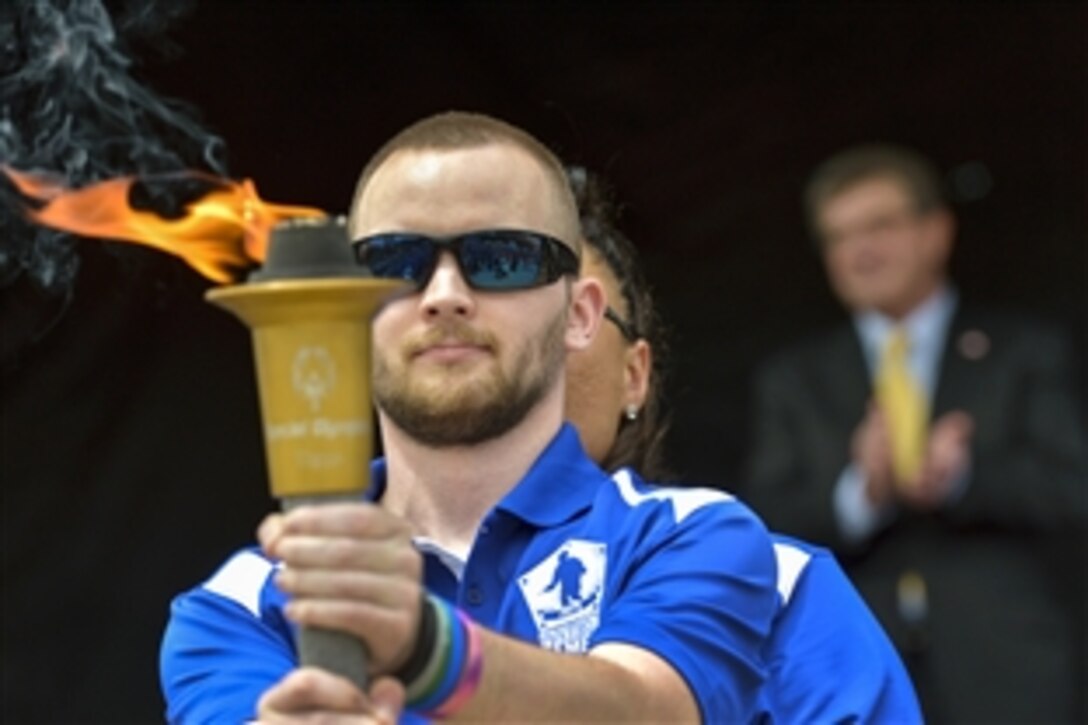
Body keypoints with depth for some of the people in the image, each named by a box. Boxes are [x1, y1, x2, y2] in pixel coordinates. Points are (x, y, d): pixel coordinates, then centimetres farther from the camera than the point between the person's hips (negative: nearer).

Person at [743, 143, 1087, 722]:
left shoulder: (1025, 353, 12)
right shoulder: (792, 380, 16)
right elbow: (765, 527, 4)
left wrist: (962, 477, -18)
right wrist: (858, 494, -16)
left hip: (1003, 678, -1)